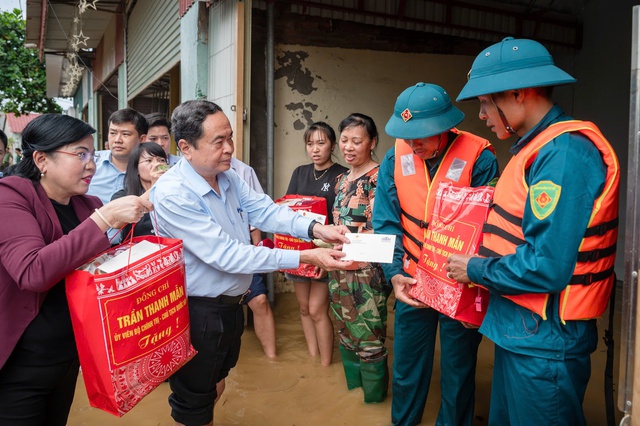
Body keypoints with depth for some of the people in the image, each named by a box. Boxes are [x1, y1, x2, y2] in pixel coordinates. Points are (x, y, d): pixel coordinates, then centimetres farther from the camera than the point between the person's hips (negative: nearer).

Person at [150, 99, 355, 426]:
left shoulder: (228, 177, 0)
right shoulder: (172, 194, -28)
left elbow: (263, 210, -5)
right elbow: (225, 255, -31)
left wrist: (316, 229, -23)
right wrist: (304, 258, -31)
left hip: (230, 304, 8)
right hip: (198, 313, -8)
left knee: (215, 384, 28)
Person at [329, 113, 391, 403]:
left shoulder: (378, 177, -12)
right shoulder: (342, 179, 13)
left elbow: (378, 232, -18)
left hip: (367, 272, -8)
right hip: (340, 270, 8)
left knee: (369, 340, 3)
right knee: (346, 336, 19)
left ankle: (374, 401, 21)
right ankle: (353, 392, 36)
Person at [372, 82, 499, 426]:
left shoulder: (479, 157, -15)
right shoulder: (396, 157, -6)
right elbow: (386, 223, -5)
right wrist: (395, 274, -16)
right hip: (412, 283, 3)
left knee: (457, 371, 15)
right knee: (406, 366, 18)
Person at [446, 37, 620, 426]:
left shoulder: (565, 152, -22)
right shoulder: (539, 147, 10)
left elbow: (546, 267, -27)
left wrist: (475, 270, -13)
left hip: (545, 343, -9)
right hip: (520, 330, 9)